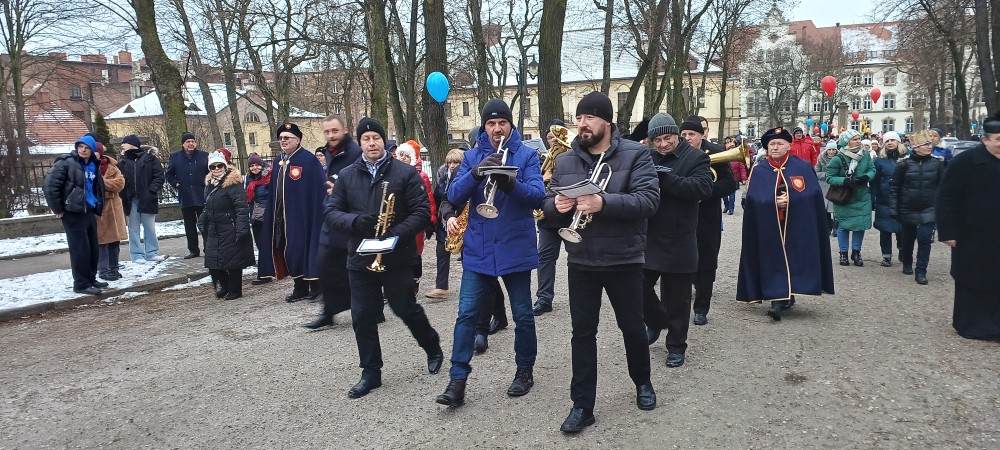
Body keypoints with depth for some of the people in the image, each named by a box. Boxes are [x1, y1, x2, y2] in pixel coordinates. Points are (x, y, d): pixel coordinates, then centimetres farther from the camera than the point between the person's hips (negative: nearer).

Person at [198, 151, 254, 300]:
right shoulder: (209, 185, 12)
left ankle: (235, 290, 18)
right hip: (214, 231, 8)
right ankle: (225, 286, 30)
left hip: (230, 232, -8)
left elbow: (242, 209, -19)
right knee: (212, 261, 10)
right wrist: (202, 223, 18)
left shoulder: (234, 184, -14)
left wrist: (241, 229, -24)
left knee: (233, 261, 2)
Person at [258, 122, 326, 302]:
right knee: (289, 251, 9)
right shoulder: (277, 161, 14)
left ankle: (314, 285, 11)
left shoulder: (309, 160, -9)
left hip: (302, 215, -7)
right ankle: (299, 287, 19)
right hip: (281, 216, 7)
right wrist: (271, 215, 14)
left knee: (302, 249, -3)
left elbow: (319, 190, -13)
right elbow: (273, 192, 19)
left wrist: (316, 215, -18)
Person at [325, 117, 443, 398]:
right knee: (363, 317, 6)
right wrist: (355, 221, -18)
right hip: (360, 259, 3)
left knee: (406, 309, 8)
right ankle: (371, 372, 21)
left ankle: (433, 348, 34)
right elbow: (330, 212, 3)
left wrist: (396, 234, -22)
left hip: (397, 258, -3)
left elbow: (422, 212, -9)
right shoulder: (346, 176, 6)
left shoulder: (405, 173, -4)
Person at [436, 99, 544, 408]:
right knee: (466, 314, -1)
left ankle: (525, 370, 28)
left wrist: (510, 183, -32)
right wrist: (477, 172, -22)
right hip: (477, 249, 2)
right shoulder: (472, 157, 7)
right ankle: (458, 380, 5)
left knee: (523, 315, 9)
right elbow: (454, 196, -5)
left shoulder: (527, 155, -1)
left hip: (515, 248, -2)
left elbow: (537, 196, -13)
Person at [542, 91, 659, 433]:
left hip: (624, 259, -2)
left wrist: (604, 203, -31)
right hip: (580, 261, 3)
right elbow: (548, 203, 8)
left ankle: (642, 382, 41)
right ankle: (582, 406, 17)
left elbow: (649, 200, -18)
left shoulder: (635, 154, -7)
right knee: (582, 331, 6)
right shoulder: (565, 161, 5)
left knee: (632, 327, 14)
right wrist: (556, 204, -17)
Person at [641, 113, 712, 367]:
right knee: (640, 287, 10)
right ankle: (656, 321, 38)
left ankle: (676, 346, 22)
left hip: (678, 242, -4)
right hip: (647, 238, 4)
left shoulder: (695, 157, -5)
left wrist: (665, 178, -26)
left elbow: (703, 188, -20)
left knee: (677, 298, 6)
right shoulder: (646, 158, 8)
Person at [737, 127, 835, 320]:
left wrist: (790, 200, -17)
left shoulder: (803, 168, 3)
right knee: (774, 260, -3)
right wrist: (774, 202, -19)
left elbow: (812, 195, -4)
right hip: (769, 226, 1)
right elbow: (754, 199, -4)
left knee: (791, 260, -2)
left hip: (796, 226, -1)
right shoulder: (758, 171, 5)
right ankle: (784, 297, 1)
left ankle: (780, 300, 3)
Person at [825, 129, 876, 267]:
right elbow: (830, 177, -13)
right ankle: (843, 253, 23)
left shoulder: (865, 155, -4)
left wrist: (866, 177, -20)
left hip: (862, 198, 3)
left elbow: (872, 170, 1)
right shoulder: (838, 159, -16)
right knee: (843, 225, 7)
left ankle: (856, 252, 25)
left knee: (860, 225, 7)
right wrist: (845, 181, -27)